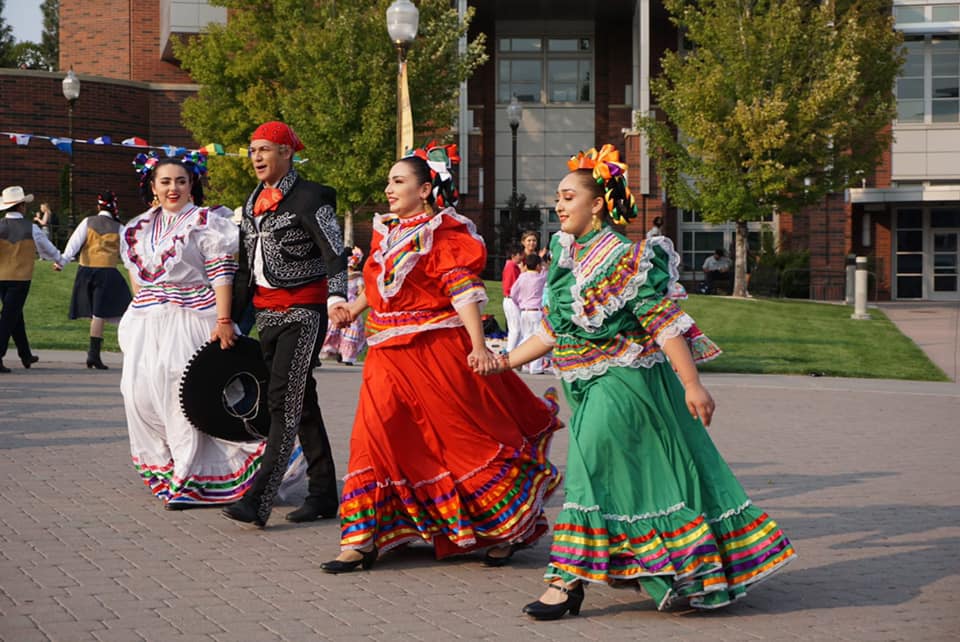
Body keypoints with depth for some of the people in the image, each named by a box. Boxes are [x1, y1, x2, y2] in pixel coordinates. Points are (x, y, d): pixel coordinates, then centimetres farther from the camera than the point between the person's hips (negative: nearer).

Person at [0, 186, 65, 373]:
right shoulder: (31, 228, -7)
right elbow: (46, 248, 9)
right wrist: (60, 260, 28)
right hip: (21, 278, -3)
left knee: (16, 315, 17)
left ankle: (26, 355, 29)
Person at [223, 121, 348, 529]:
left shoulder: (309, 198, -8)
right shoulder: (253, 202, 15)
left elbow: (334, 254, -15)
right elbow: (246, 268, 21)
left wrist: (337, 299, -29)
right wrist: (230, 318, 20)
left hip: (304, 311, -8)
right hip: (268, 312, 8)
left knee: (284, 400, -14)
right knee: (301, 402, 11)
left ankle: (258, 500, -20)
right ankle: (323, 494, 17)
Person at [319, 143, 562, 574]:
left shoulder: (443, 234, -10)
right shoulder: (387, 231, 12)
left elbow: (463, 290, -20)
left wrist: (478, 345, -29)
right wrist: (357, 305, 13)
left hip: (437, 351, -7)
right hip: (389, 356, 7)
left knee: (467, 439, 2)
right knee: (376, 438, 1)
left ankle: (508, 529, 18)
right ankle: (361, 544, 3)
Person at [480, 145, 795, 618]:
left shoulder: (625, 259, -14)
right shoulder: (565, 257, 10)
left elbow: (664, 323, -18)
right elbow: (552, 330, 16)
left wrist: (692, 385, -22)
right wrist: (506, 361, 14)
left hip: (622, 381, -8)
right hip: (587, 385, 8)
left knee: (591, 471, -11)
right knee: (627, 474, 12)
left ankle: (569, 581, -9)